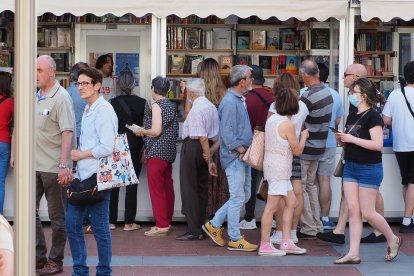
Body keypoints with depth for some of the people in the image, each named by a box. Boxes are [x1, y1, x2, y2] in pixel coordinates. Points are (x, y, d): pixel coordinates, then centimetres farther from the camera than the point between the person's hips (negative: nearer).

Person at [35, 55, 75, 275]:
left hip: (53, 168, -8)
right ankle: (39, 257, 20)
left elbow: (67, 133, -18)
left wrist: (63, 166, -24)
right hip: (34, 165, 8)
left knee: (57, 216, 4)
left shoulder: (61, 98, -12)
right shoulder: (36, 96, 11)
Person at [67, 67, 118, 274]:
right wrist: (78, 155, 5)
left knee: (100, 227, 1)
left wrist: (80, 155, -9)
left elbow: (107, 148, -20)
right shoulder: (88, 109, 14)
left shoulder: (103, 110, -13)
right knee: (72, 223, 11)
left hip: (97, 176, -9)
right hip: (83, 175, 9)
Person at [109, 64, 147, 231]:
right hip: (135, 148, 0)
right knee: (132, 184, 4)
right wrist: (144, 149, 4)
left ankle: (111, 221, 12)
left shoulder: (112, 103, -5)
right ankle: (129, 222, 5)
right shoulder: (142, 103, -4)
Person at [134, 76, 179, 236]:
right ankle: (167, 222, 18)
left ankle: (161, 225, -5)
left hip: (157, 152, -9)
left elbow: (156, 131, -20)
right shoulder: (171, 106, 12)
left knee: (156, 188, -5)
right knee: (167, 187, 12)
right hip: (169, 151, 9)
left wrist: (142, 131, -3)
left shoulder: (157, 105, -12)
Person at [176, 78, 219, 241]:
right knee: (202, 188, 14)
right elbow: (218, 135, 11)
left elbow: (203, 137, -22)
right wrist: (210, 155, 9)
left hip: (192, 147, -9)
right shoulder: (212, 107, 10)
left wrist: (209, 160, -18)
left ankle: (193, 231, 0)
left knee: (189, 189, -1)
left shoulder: (195, 110, -18)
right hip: (204, 149, 9)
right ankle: (201, 228, 19)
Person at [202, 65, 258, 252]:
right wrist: (242, 150, -17)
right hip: (234, 157, -10)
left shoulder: (240, 100, 16)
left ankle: (214, 224, 22)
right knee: (238, 198, -4)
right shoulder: (229, 102, -16)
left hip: (243, 157, 10)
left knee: (244, 196, 14)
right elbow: (226, 133, -20)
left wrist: (247, 151, 12)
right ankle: (235, 239, 5)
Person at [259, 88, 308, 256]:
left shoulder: (272, 119, 9)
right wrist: (304, 136, 9)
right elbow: (297, 151, -7)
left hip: (271, 165, 9)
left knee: (291, 202, 13)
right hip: (279, 168, -9)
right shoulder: (288, 124, -16)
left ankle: (286, 242, 15)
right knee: (272, 207, -5)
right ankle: (264, 246, -1)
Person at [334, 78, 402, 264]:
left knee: (367, 212, -3)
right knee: (353, 210, 3)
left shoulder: (372, 117, -13)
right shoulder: (351, 117, 12)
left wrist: (351, 138, -21)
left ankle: (393, 240, 20)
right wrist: (341, 139, 0)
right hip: (350, 167, 7)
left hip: (369, 169, -7)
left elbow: (377, 144, -22)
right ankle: (353, 254, 4)